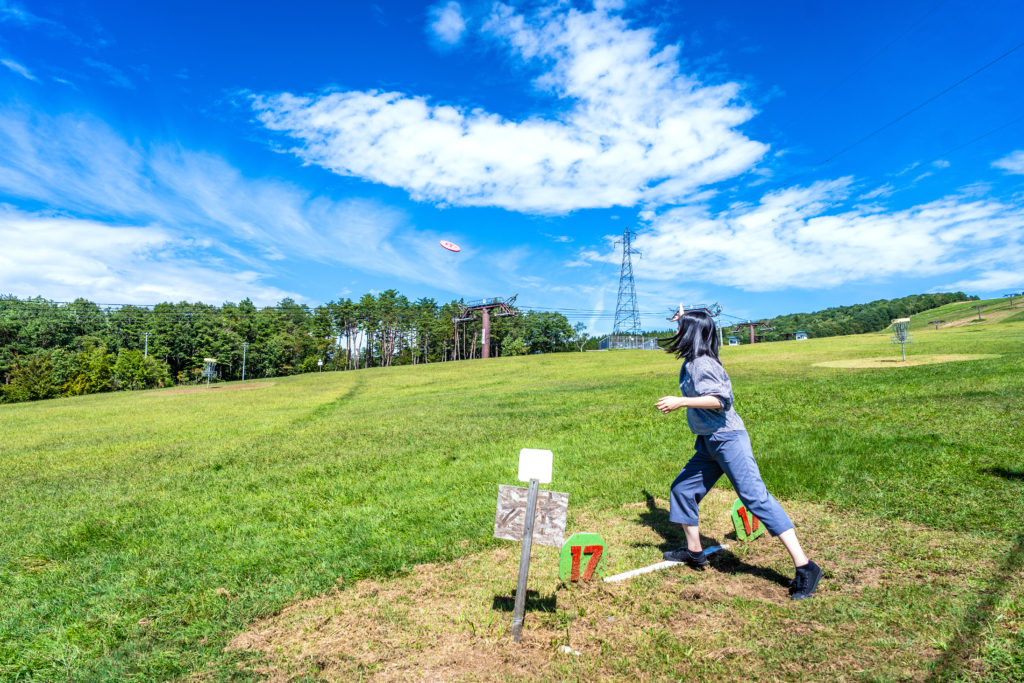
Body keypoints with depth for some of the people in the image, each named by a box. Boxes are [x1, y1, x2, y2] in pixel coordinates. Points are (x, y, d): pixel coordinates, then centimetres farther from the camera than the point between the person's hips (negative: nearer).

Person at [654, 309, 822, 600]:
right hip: (708, 444, 10)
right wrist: (684, 321, 35)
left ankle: (804, 567, -10)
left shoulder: (702, 363, -15)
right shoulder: (691, 360, 13)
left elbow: (720, 399, -27)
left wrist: (680, 401, -28)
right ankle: (694, 552, 26)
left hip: (727, 439, -10)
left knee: (755, 497, -14)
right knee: (682, 490, 13)